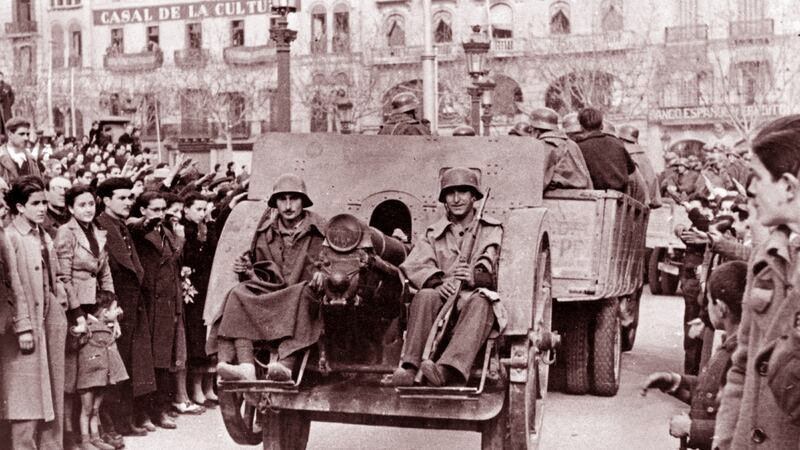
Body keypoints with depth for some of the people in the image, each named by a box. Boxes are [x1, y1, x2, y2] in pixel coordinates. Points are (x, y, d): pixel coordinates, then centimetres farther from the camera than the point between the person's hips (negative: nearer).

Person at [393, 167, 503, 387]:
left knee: (480, 302, -37)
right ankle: (409, 367, -42)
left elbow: (497, 268, 0)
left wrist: (475, 276, -22)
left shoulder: (492, 230, 18)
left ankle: (449, 370, -55)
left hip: (475, 294, -2)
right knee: (425, 296, -32)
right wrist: (438, 282, -17)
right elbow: (413, 266, 4)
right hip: (443, 295, 2)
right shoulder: (434, 234, 22)